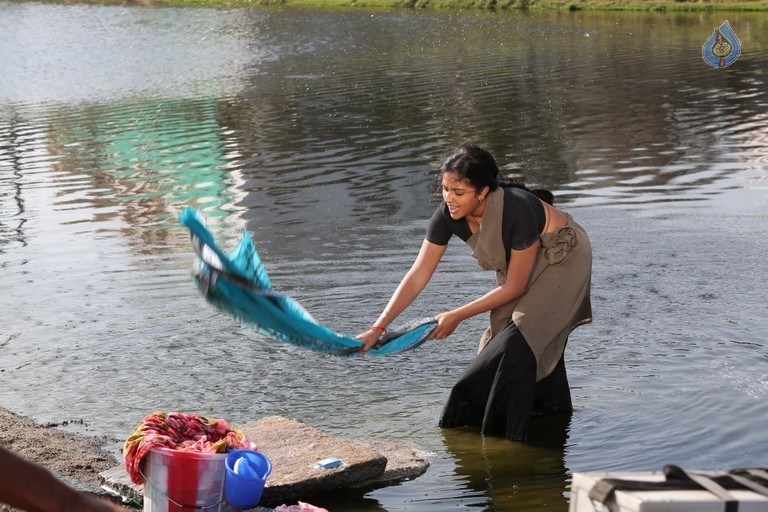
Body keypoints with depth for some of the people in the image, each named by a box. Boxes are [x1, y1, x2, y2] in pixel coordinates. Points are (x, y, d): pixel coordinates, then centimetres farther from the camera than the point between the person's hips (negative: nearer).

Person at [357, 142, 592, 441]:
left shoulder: (518, 210, -39)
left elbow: (515, 287, -27)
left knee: (517, 345, -19)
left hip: (562, 260, -7)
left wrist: (457, 316, -24)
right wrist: (378, 328, -24)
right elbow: (417, 277, -17)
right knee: (501, 344, 8)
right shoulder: (448, 215, -22)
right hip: (522, 265, 7)